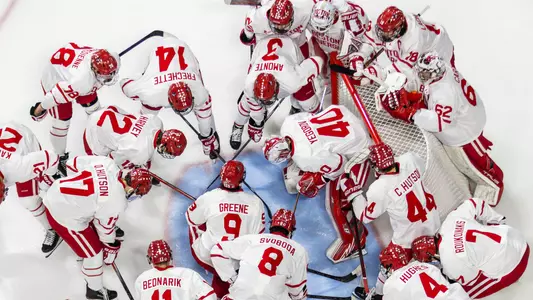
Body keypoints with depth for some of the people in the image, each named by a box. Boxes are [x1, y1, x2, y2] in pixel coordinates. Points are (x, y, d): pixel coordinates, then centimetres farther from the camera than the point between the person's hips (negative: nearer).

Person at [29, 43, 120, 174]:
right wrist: (40, 108, -16)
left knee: (93, 106, 20)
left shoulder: (113, 60, -27)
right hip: (55, 79, -6)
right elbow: (58, 94, -32)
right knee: (62, 122, 0)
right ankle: (60, 158, 24)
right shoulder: (83, 82, -46)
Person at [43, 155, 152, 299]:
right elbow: (106, 228, -9)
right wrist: (111, 248, 11)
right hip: (64, 216, -8)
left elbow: (74, 163, 2)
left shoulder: (107, 163, -10)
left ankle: (86, 253, 62)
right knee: (94, 252, 11)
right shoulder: (116, 202, -25)